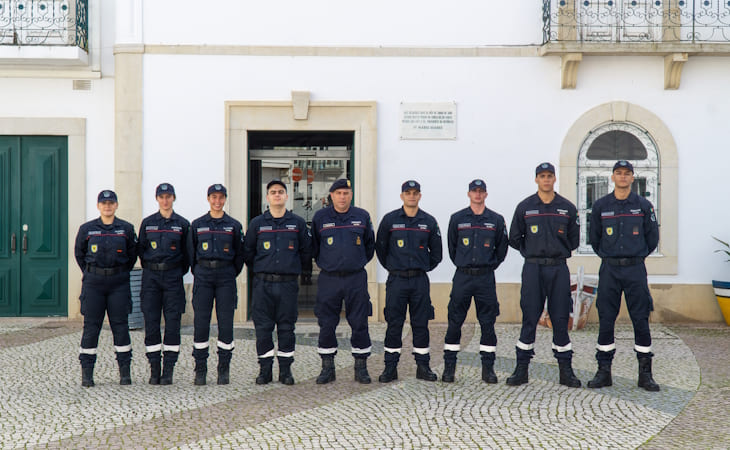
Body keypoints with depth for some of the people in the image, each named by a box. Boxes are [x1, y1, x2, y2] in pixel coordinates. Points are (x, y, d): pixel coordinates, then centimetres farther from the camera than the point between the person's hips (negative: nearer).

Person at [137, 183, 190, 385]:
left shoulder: (182, 224, 5)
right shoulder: (147, 223, 7)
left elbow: (187, 254, 8)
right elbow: (140, 249, 14)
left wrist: (179, 272, 4)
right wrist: (150, 268, 10)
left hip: (173, 277, -1)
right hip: (151, 277, 1)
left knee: (173, 323, -3)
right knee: (151, 323, -1)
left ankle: (168, 371, 3)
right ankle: (154, 370, 7)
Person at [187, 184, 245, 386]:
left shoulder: (234, 225, 7)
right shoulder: (197, 225, 8)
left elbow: (239, 254, 11)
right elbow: (191, 253, 12)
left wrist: (231, 274, 9)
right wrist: (199, 273, 9)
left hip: (226, 278, 0)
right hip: (203, 276, 0)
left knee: (226, 323, -1)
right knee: (201, 322, -2)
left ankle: (224, 369, 8)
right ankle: (200, 369, 5)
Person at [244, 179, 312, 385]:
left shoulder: (298, 223, 5)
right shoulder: (257, 223, 6)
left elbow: (306, 251, 13)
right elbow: (247, 251, 15)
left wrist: (303, 269, 13)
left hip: (288, 283, 0)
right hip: (263, 284, 0)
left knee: (286, 327, 3)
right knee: (263, 327, 1)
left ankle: (286, 370, 11)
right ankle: (265, 369, 10)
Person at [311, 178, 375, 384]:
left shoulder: (362, 216, 4)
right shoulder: (320, 217, 3)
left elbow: (370, 245, 16)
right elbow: (313, 247, 15)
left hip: (356, 278, 0)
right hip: (328, 280, 0)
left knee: (359, 324, 1)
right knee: (326, 325, 2)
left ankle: (361, 367, 12)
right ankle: (327, 368, 14)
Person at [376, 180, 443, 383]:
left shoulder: (429, 221, 5)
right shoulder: (389, 220, 1)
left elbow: (436, 252, 14)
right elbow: (380, 248, 10)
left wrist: (425, 267, 10)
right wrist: (392, 267, 9)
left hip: (420, 280, 1)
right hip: (396, 280, -1)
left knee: (421, 324, 4)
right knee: (394, 324, 0)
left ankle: (423, 366, 13)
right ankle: (390, 368, 7)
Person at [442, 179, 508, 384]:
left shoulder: (497, 220, 5)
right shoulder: (457, 219, 3)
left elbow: (501, 249, 14)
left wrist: (489, 266, 9)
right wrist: (463, 265, 11)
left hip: (486, 278, 0)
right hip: (462, 277, 0)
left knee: (488, 324, 2)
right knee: (454, 322, 1)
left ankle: (488, 368, 10)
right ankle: (449, 367, 9)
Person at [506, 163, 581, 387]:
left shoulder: (567, 208, 6)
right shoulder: (524, 207, 4)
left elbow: (574, 240, 15)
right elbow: (514, 239, 11)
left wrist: (558, 252, 12)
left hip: (559, 269, 1)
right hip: (532, 269, -1)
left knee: (561, 319, 2)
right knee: (529, 319, -1)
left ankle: (566, 370, 10)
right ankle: (521, 369, 6)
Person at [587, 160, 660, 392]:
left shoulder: (643, 206, 2)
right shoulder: (600, 206, 4)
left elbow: (652, 238, 11)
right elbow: (594, 238, 15)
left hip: (635, 270, -1)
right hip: (609, 270, 1)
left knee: (641, 320, 0)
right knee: (605, 321, 2)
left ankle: (645, 374, 8)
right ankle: (604, 372, 10)